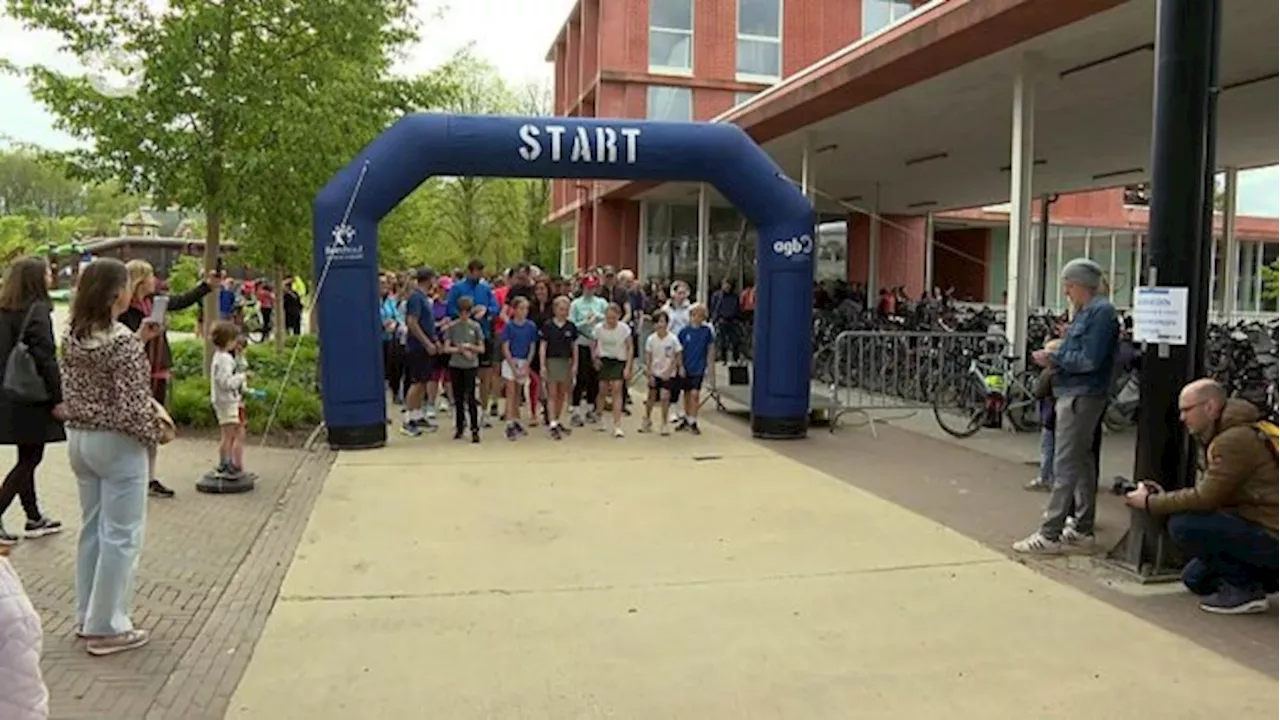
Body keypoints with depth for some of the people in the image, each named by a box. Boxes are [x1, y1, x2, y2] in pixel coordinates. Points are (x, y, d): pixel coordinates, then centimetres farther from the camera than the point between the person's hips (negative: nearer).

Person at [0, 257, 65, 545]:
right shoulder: (37, 310, -15)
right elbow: (46, 358, -20)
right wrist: (58, 399, -16)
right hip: (33, 399, -8)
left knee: (27, 457, 16)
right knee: (30, 458, 1)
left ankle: (34, 518, 25)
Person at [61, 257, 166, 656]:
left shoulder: (74, 336, 2)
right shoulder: (123, 342, -21)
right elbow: (131, 408, -23)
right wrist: (156, 432, -6)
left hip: (78, 438, 8)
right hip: (116, 444, -8)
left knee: (92, 528, 19)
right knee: (120, 535, 2)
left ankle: (88, 616, 29)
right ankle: (107, 628, 9)